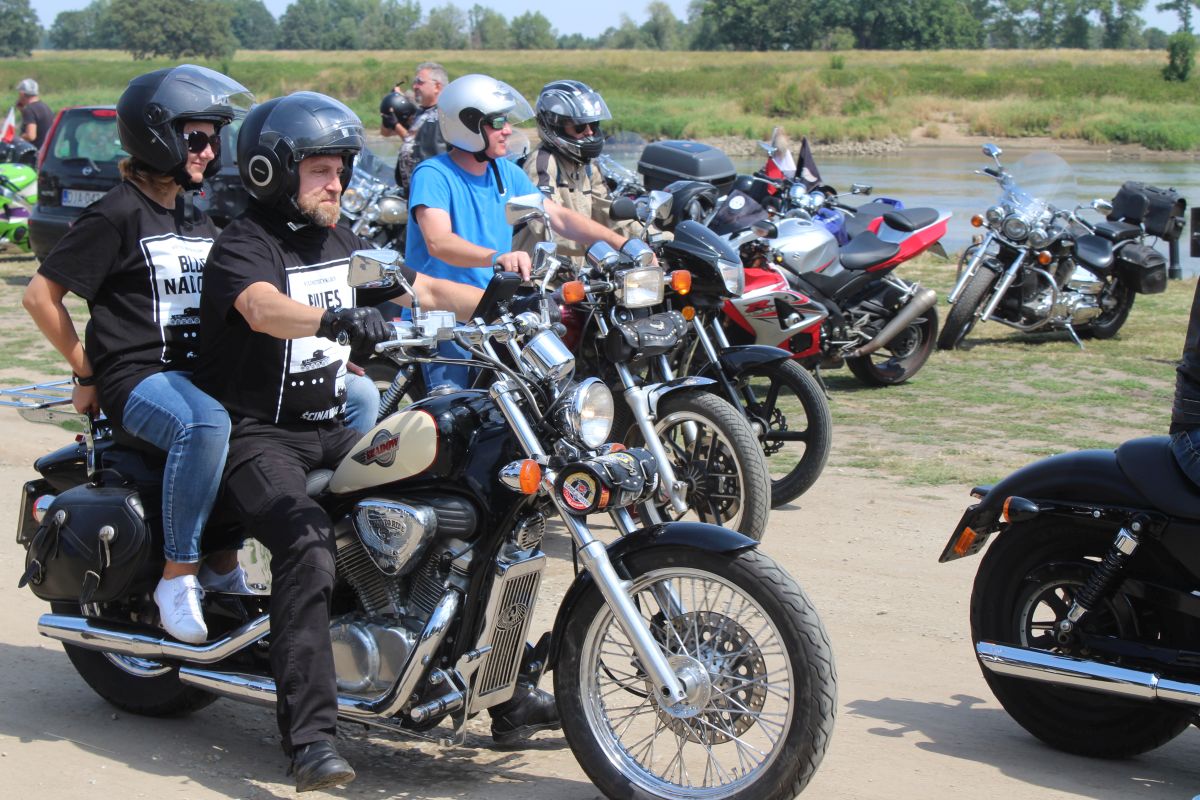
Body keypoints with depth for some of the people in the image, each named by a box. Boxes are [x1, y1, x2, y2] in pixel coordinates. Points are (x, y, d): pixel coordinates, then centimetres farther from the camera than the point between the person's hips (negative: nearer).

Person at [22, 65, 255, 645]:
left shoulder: (198, 218, 19)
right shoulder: (117, 215, -6)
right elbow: (40, 294, -8)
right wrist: (86, 369, -4)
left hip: (198, 371, 8)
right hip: (136, 377, -8)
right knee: (206, 424, -37)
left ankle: (223, 564, 2)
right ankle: (178, 576, -24)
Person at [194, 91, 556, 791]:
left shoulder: (341, 245, 15)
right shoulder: (245, 245, -11)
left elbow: (423, 290, 12)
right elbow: (263, 309, -32)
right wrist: (337, 319, -52)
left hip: (331, 429, 8)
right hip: (258, 436, -8)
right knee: (309, 540, -35)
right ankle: (310, 735, -32)